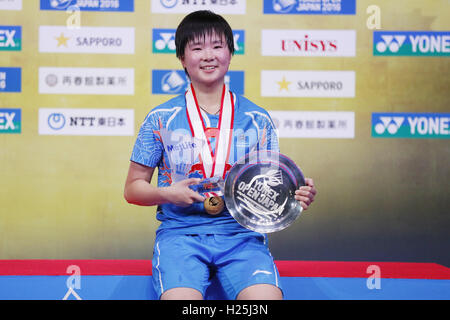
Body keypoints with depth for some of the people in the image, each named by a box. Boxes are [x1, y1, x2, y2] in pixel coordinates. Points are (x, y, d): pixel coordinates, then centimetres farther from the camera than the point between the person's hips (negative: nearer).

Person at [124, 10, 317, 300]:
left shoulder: (258, 120, 11)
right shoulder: (161, 119, 8)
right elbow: (133, 189, 11)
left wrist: (297, 197, -10)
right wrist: (167, 193, -10)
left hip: (242, 235, 1)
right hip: (180, 232, -1)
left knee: (267, 296, -28)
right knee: (181, 298, -31)